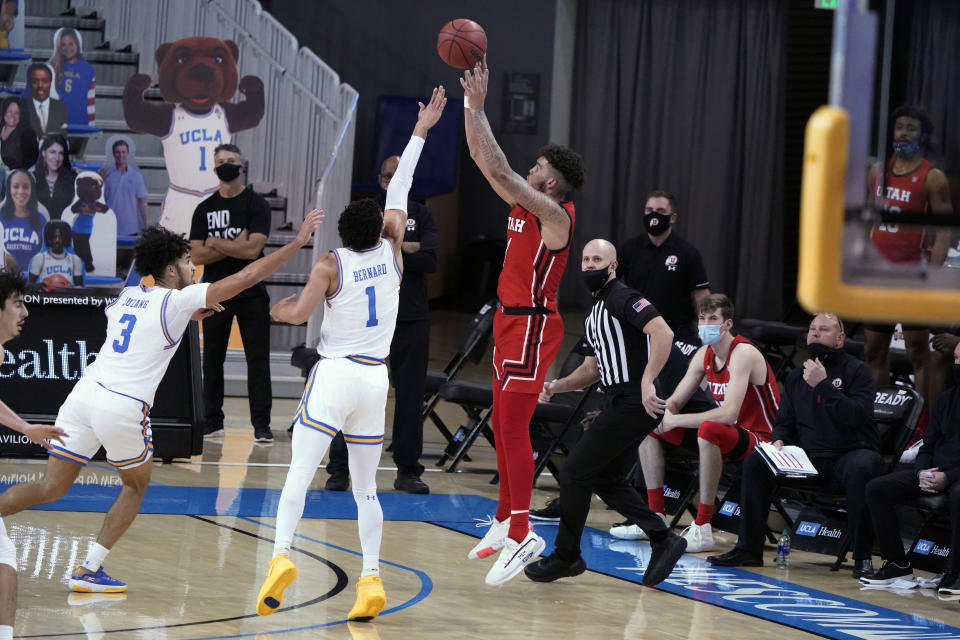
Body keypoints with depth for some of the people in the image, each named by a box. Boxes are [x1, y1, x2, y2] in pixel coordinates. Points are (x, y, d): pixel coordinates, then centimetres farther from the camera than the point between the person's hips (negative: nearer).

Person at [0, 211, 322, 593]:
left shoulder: (125, 297, 18)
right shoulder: (179, 300, 0)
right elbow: (246, 278, -1)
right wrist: (297, 242, 5)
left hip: (85, 392, 5)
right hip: (123, 407, -5)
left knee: (51, 488, 8)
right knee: (136, 486, 19)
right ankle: (88, 569, 13)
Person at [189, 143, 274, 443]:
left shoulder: (256, 204, -1)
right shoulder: (205, 209, 9)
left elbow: (253, 249, -14)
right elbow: (197, 255, -2)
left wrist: (215, 243, -8)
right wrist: (234, 246, -12)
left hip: (251, 294, -3)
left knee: (258, 360, -3)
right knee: (212, 359, 6)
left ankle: (261, 424, 0)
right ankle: (212, 422, 14)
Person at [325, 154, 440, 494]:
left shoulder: (421, 216, 9)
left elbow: (429, 260, -6)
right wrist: (403, 248, -12)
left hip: (411, 318, 1)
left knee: (410, 395, 4)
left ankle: (407, 469, 11)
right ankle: (339, 468, 3)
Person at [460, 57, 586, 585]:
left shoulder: (553, 215, -17)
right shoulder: (523, 205, 8)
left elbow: (498, 171, -24)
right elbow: (486, 161, 12)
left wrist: (475, 108, -21)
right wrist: (474, 106, 4)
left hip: (532, 325, -10)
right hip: (511, 322, 10)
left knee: (513, 427, -13)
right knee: (502, 425, 15)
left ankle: (521, 535, -16)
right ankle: (505, 520, 25)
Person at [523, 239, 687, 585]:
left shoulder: (623, 298, -12)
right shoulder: (595, 312, 19)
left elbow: (663, 333, -26)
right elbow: (594, 367, 28)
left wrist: (647, 383, -31)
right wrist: (557, 386, 12)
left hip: (633, 402, -10)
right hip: (623, 403, 10)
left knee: (574, 474, -3)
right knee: (606, 479, 16)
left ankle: (565, 556, 10)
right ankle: (663, 540, 14)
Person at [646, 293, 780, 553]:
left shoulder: (744, 354, -22)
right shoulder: (705, 354, 4)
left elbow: (729, 414, -33)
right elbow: (676, 401, 9)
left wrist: (676, 420, -28)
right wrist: (663, 414, -16)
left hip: (761, 440, -9)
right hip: (727, 436, 9)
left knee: (708, 430, -41)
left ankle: (702, 529, -34)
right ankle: (655, 516, 7)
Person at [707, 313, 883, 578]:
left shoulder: (856, 370, -2)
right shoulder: (796, 377, 16)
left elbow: (859, 415, -18)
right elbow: (784, 421, 20)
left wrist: (823, 385, -19)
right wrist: (778, 441, -3)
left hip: (851, 452, -5)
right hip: (808, 456, 5)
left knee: (859, 469, -40)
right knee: (755, 461, -12)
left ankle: (863, 556, -29)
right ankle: (748, 548, -9)